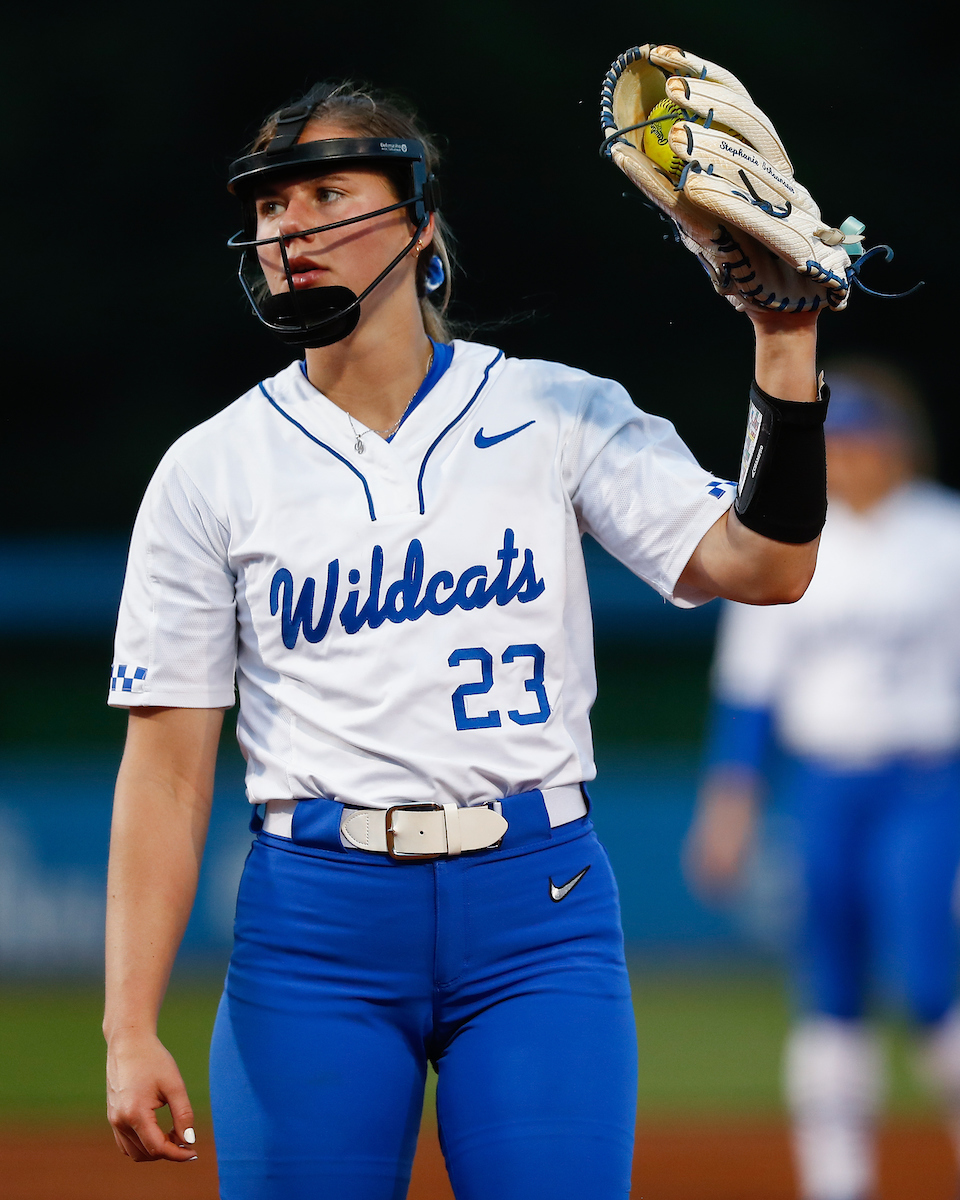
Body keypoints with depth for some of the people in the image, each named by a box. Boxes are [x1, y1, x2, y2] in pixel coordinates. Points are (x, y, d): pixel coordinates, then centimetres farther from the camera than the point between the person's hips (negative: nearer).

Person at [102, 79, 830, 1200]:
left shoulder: (555, 412, 5)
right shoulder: (211, 468, 5)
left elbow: (761, 566, -5)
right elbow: (166, 768, 2)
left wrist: (785, 342, -14)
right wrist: (129, 1031, -5)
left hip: (537, 909, 0)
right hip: (314, 926, 0)